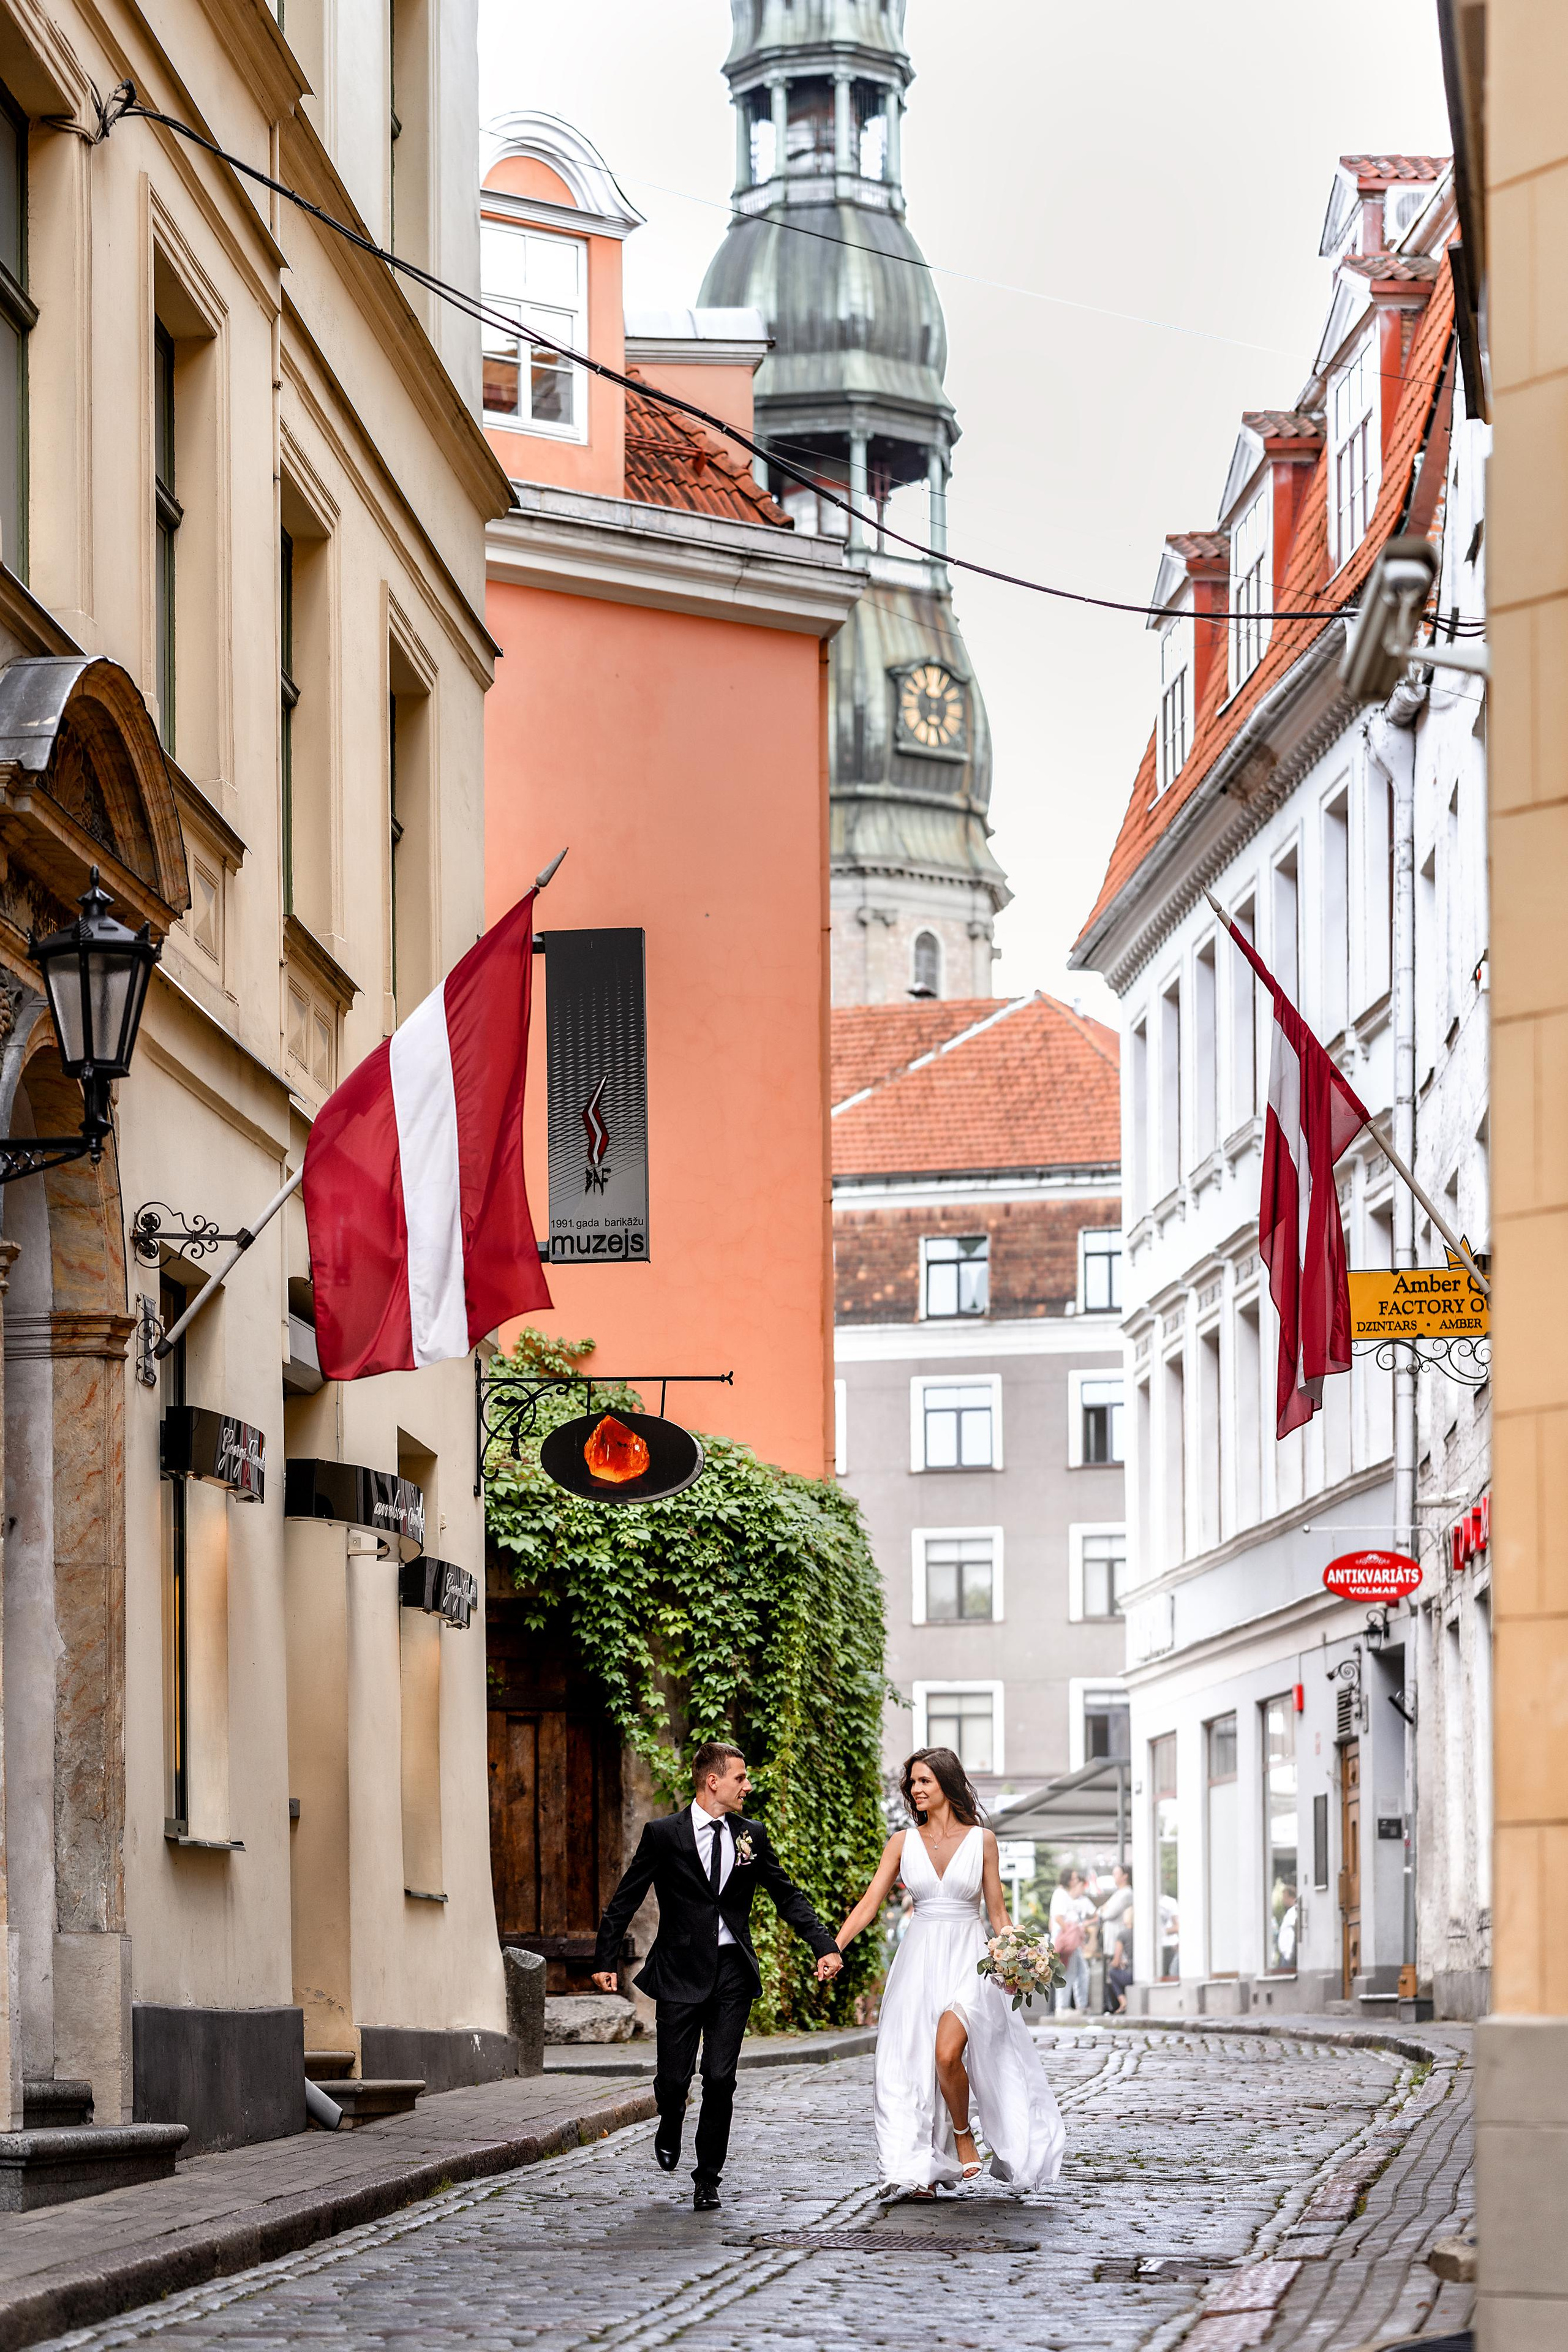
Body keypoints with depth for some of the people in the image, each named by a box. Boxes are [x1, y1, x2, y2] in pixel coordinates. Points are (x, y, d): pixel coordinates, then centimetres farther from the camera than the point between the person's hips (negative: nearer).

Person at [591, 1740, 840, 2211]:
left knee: (720, 2079, -2)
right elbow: (624, 1901, 1)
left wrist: (824, 1946, -1)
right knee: (674, 2077, 0)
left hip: (733, 1971, 2)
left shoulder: (752, 1836, 6)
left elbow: (787, 1897, 10)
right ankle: (670, 2125, 36)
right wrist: (606, 1961, -4)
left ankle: (708, 2178, 10)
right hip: (681, 1971, -2)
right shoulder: (664, 1835, -3)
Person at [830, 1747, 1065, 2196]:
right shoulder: (903, 1842, 4)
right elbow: (869, 1903, 1)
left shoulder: (980, 1841, 0)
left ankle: (963, 2132, 3)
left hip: (968, 1961, -3)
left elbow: (997, 1913, 4)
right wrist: (833, 1949, -11)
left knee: (948, 2052, -23)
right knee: (915, 2065, -1)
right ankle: (924, 2170, 8)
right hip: (920, 1963, 3)